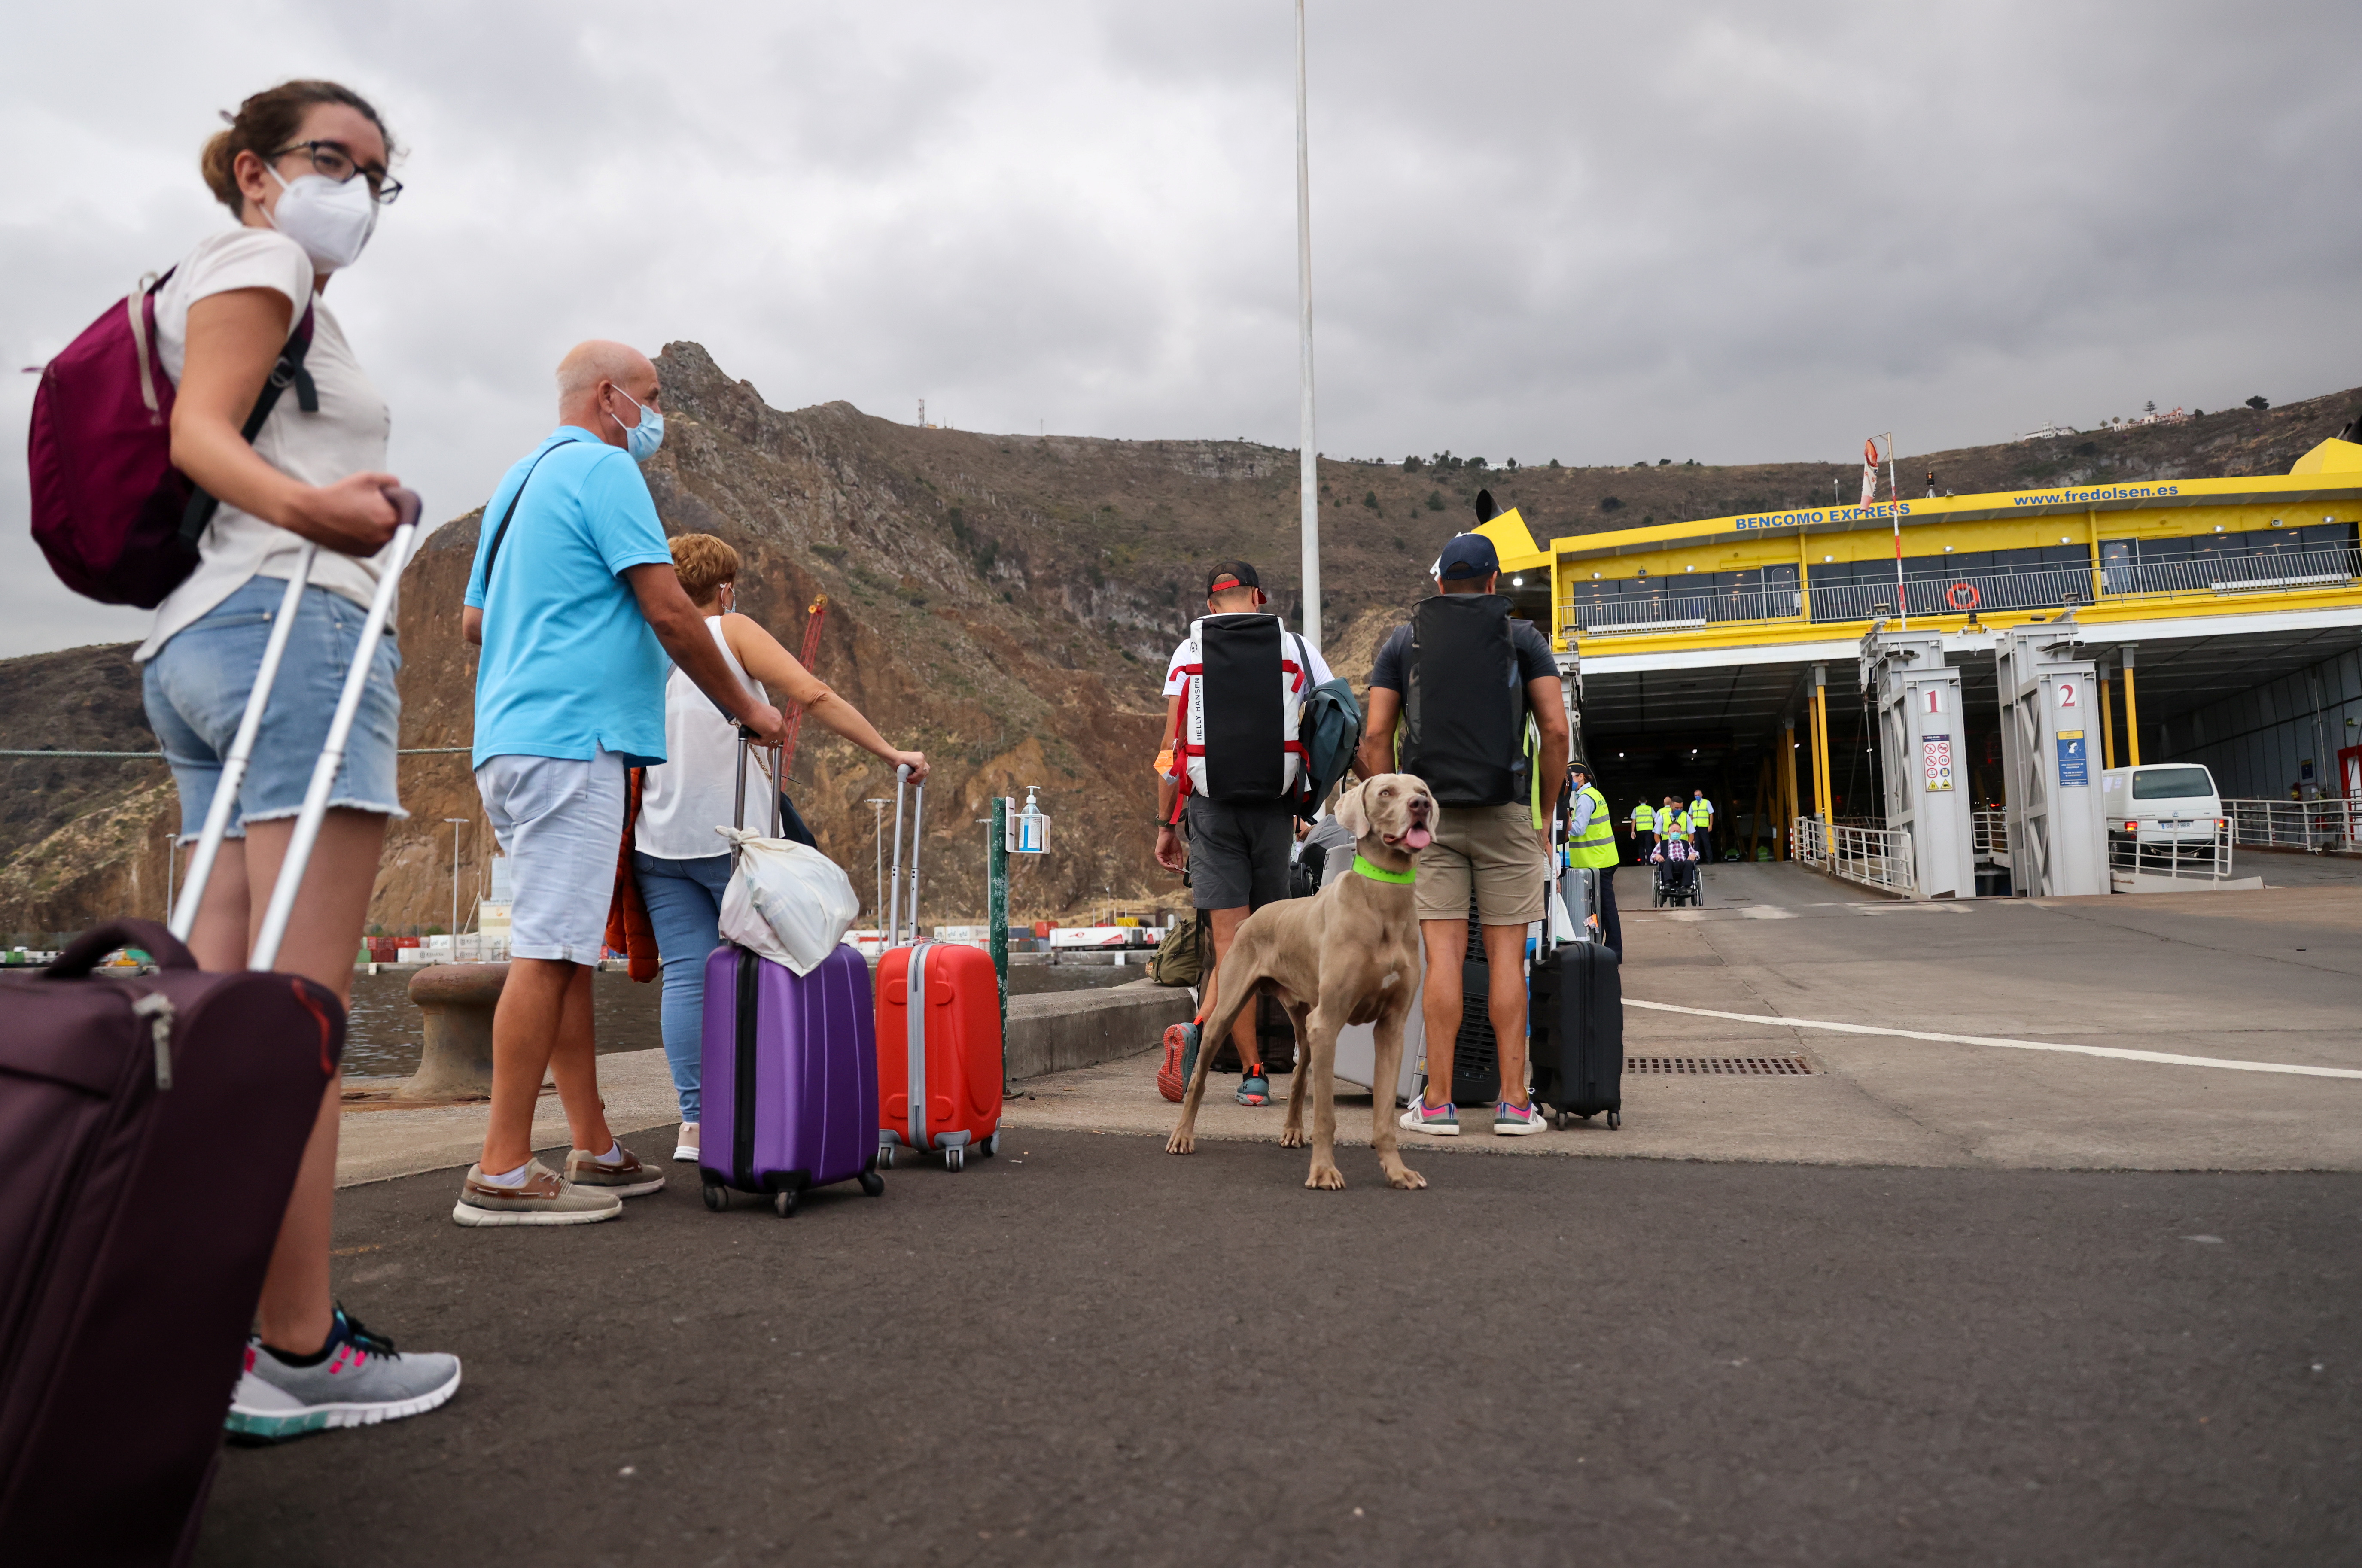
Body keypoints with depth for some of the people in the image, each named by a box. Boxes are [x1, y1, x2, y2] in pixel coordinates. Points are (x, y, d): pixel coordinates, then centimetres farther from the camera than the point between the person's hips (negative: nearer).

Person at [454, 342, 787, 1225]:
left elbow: (474, 622, 27)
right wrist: (747, 709, -2)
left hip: (512, 739, 10)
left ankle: (595, 1153, 15)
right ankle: (502, 1172, -6)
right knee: (549, 952, -9)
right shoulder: (603, 469, -5)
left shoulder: (520, 479, 24)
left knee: (567, 952, 9)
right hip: (571, 737, -10)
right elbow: (671, 613, -12)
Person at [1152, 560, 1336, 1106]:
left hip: (1212, 811, 1)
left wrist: (1166, 825, 7)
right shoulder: (1296, 650, 6)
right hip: (1275, 809, 0)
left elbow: (1172, 748, 2)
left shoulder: (1189, 653, 6)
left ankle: (1253, 1072, -4)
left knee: (1232, 940, 1)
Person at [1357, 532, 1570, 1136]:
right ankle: (1514, 1102, 3)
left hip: (1429, 815, 1)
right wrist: (1546, 814, 7)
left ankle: (1437, 1103, -2)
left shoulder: (1404, 641, 11)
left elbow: (1376, 737, 2)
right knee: (1507, 957, 2)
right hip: (1507, 814, 0)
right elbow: (1556, 730, 0)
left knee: (1443, 956, -2)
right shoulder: (1525, 637, 9)